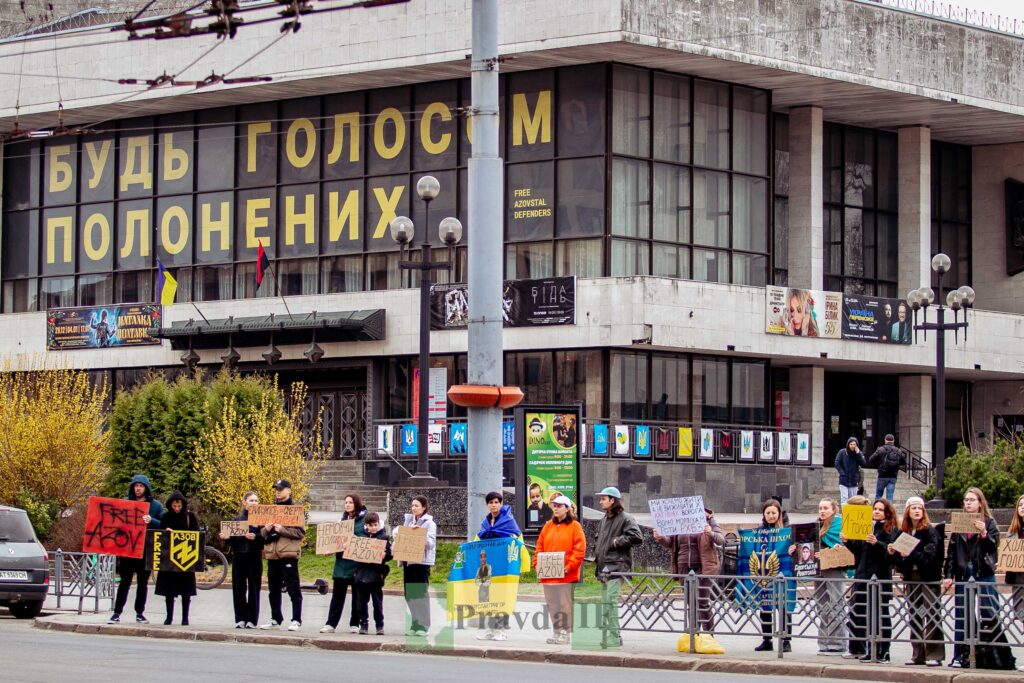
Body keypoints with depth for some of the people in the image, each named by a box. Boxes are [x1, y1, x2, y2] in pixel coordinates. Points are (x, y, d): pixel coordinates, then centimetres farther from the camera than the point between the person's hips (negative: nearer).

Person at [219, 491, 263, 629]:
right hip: (238, 557, 3)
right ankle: (240, 618, 8)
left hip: (254, 557, -3)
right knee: (238, 588, 2)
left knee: (254, 588, -1)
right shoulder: (237, 520, 12)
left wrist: (255, 537, -24)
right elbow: (232, 539, 14)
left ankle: (252, 619, 4)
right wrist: (226, 537, -6)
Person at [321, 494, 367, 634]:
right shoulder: (344, 518, 15)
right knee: (337, 593, 1)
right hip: (342, 561, 5)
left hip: (357, 562, -5)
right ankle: (331, 623, 1)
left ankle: (355, 624, 12)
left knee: (357, 594, 5)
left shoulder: (364, 518, -3)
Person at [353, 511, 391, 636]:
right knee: (361, 602, 6)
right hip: (361, 573, 3)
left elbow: (389, 555, -1)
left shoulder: (384, 537, 1)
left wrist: (384, 556, -22)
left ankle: (380, 625, 11)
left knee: (377, 602, 2)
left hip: (376, 574, -3)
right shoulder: (361, 536, 9)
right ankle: (363, 624, 14)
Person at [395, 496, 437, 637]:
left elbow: (431, 543, -10)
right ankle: (415, 625, 13)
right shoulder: (408, 521, 14)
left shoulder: (429, 523, -1)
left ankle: (423, 626, -3)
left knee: (421, 593, -6)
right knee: (410, 594, 6)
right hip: (408, 561, 6)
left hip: (422, 561, -6)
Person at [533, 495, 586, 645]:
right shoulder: (548, 526, 15)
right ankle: (556, 632, 14)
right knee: (552, 605, 8)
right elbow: (540, 547, 15)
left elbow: (579, 550, -8)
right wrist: (537, 564, 1)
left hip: (566, 575, -6)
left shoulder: (574, 526, -1)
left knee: (565, 605, -5)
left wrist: (569, 567, -16)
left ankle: (565, 633, 0)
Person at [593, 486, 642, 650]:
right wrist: (597, 555, 19)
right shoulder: (604, 520, 20)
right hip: (604, 567, 9)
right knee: (604, 602, 9)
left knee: (611, 600, -15)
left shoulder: (625, 519, -7)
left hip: (617, 566, -9)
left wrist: (618, 541, -13)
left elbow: (637, 537, -17)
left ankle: (614, 637, -14)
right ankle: (605, 636, 15)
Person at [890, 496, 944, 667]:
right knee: (914, 617, 9)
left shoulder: (930, 531, -4)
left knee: (932, 616, -7)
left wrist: (912, 554, -27)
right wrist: (893, 553, -4)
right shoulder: (904, 532, 12)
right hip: (911, 578, 6)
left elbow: (930, 554, -16)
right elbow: (901, 559, 15)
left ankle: (934, 655, -6)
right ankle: (918, 655, 14)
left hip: (928, 578, -6)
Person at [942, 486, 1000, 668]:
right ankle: (960, 656, 8)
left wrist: (984, 534, -20)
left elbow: (993, 547, -4)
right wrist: (948, 575, 4)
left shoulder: (989, 523, 3)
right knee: (961, 616, 4)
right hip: (963, 576, 3)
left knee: (987, 616, -5)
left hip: (984, 576, -3)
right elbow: (951, 551, 10)